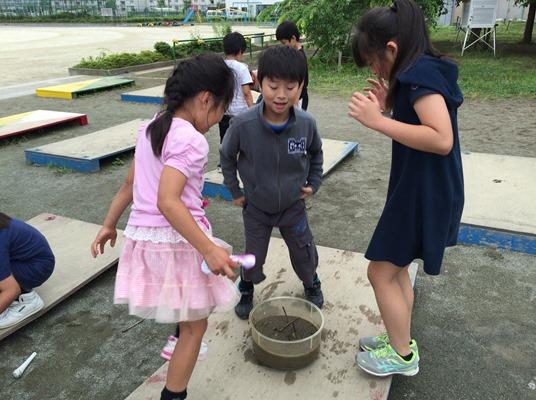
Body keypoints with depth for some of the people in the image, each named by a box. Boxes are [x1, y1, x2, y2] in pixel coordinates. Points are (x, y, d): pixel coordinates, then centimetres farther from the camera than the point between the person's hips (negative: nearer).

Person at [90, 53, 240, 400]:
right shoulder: (191, 141, -19)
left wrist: (109, 225, 23)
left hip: (143, 236, 8)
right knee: (195, 326, 9)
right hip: (177, 242, -8)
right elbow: (167, 202, -29)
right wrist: (209, 250, -30)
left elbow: (129, 185, 14)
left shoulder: (151, 129, 7)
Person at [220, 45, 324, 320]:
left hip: (293, 206, 1)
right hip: (256, 207, -1)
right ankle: (246, 289, 46)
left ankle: (311, 284, 50)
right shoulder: (243, 124, -27)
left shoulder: (306, 123, -21)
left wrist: (313, 183, 0)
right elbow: (227, 156, -6)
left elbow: (316, 152, 3)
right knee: (253, 258, 16)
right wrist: (234, 191, -2)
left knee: (304, 254, 19)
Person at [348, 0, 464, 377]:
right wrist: (389, 106, 2)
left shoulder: (422, 72, -19)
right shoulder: (421, 72, 11)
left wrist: (377, 121, -28)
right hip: (418, 189, 10)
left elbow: (441, 139, -30)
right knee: (396, 269, 19)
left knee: (381, 272, 2)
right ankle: (400, 339, 35)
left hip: (425, 194, -10)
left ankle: (403, 355, 20)